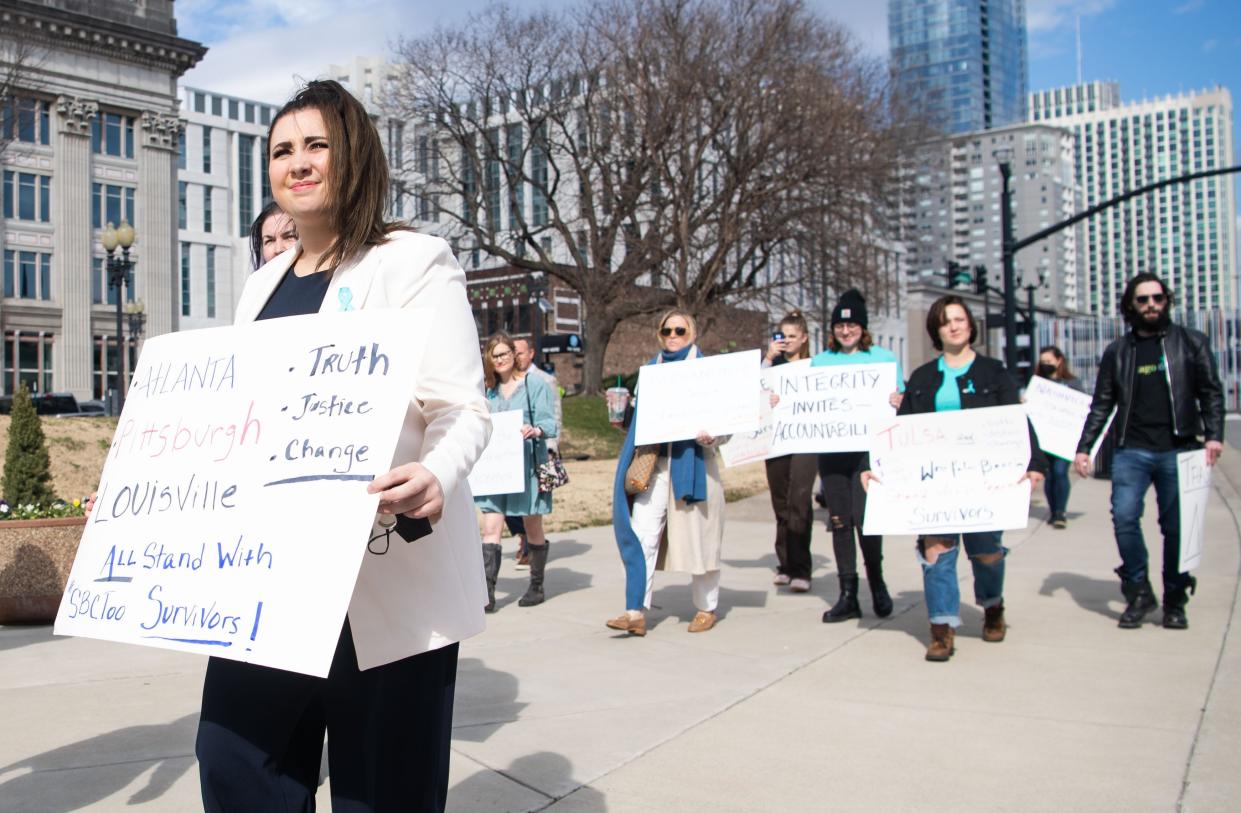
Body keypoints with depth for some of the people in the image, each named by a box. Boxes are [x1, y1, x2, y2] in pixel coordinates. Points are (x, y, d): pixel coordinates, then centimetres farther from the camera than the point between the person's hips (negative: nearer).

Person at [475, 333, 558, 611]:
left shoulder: (534, 385, -2)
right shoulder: (489, 391, 13)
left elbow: (549, 422, -9)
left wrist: (536, 431, -30)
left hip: (527, 465, -4)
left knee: (533, 529, 9)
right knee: (490, 528, -7)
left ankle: (536, 587, 24)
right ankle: (487, 594, -9)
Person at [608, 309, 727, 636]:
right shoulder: (651, 369, 14)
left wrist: (711, 437, -19)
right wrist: (627, 407, -1)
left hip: (693, 461, -3)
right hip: (655, 461, 3)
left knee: (697, 536, 4)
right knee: (641, 534, -8)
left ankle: (706, 608, 20)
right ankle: (636, 612, -8)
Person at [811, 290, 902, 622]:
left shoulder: (884, 357, 6)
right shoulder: (819, 362, 14)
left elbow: (900, 402, 6)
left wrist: (897, 403, -17)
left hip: (869, 448, -3)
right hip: (831, 449, 3)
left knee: (864, 517, -12)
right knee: (839, 520, 5)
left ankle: (877, 581, 14)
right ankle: (848, 596, 13)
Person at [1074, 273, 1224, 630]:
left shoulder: (1191, 343, 8)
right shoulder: (1117, 352, 11)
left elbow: (1211, 393, 5)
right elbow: (1101, 405, 12)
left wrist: (1214, 435, -10)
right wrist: (1083, 447, 5)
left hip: (1178, 451, -1)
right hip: (1131, 451, 1)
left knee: (1177, 527, 2)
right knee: (1124, 516, -14)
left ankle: (1175, 601, 17)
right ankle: (1139, 591, 3)